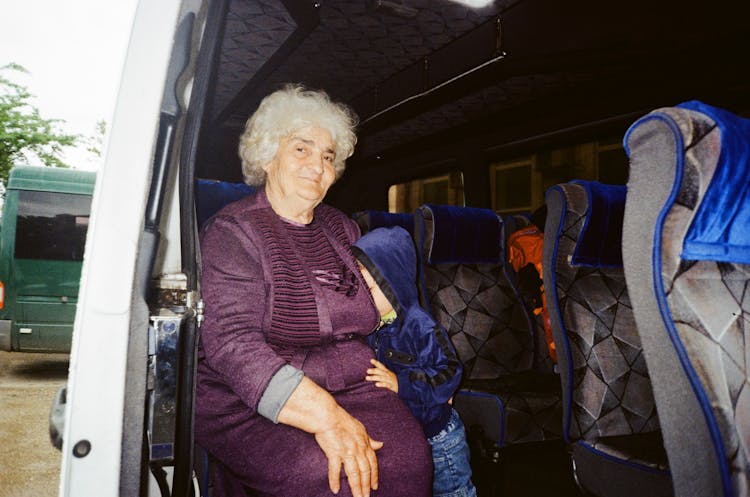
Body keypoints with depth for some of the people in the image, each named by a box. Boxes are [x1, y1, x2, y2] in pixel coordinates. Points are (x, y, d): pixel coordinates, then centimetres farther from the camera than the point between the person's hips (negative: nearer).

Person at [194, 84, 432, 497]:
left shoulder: (342, 229, 13)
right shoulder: (233, 230, -5)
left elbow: (375, 314, 24)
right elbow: (231, 342, -18)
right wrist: (324, 416, -28)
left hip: (349, 386, 5)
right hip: (248, 402, -4)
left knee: (408, 457, -23)